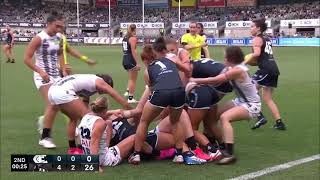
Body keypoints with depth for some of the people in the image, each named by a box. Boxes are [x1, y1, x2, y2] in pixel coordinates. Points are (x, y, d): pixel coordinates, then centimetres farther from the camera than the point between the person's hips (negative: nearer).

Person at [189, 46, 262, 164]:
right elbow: (218, 81, -6)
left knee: (224, 117, -29)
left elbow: (215, 80, -25)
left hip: (251, 105, -10)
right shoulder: (233, 68, 2)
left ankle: (229, 154, -32)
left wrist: (194, 80, -16)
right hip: (241, 101, 10)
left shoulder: (237, 70, -25)